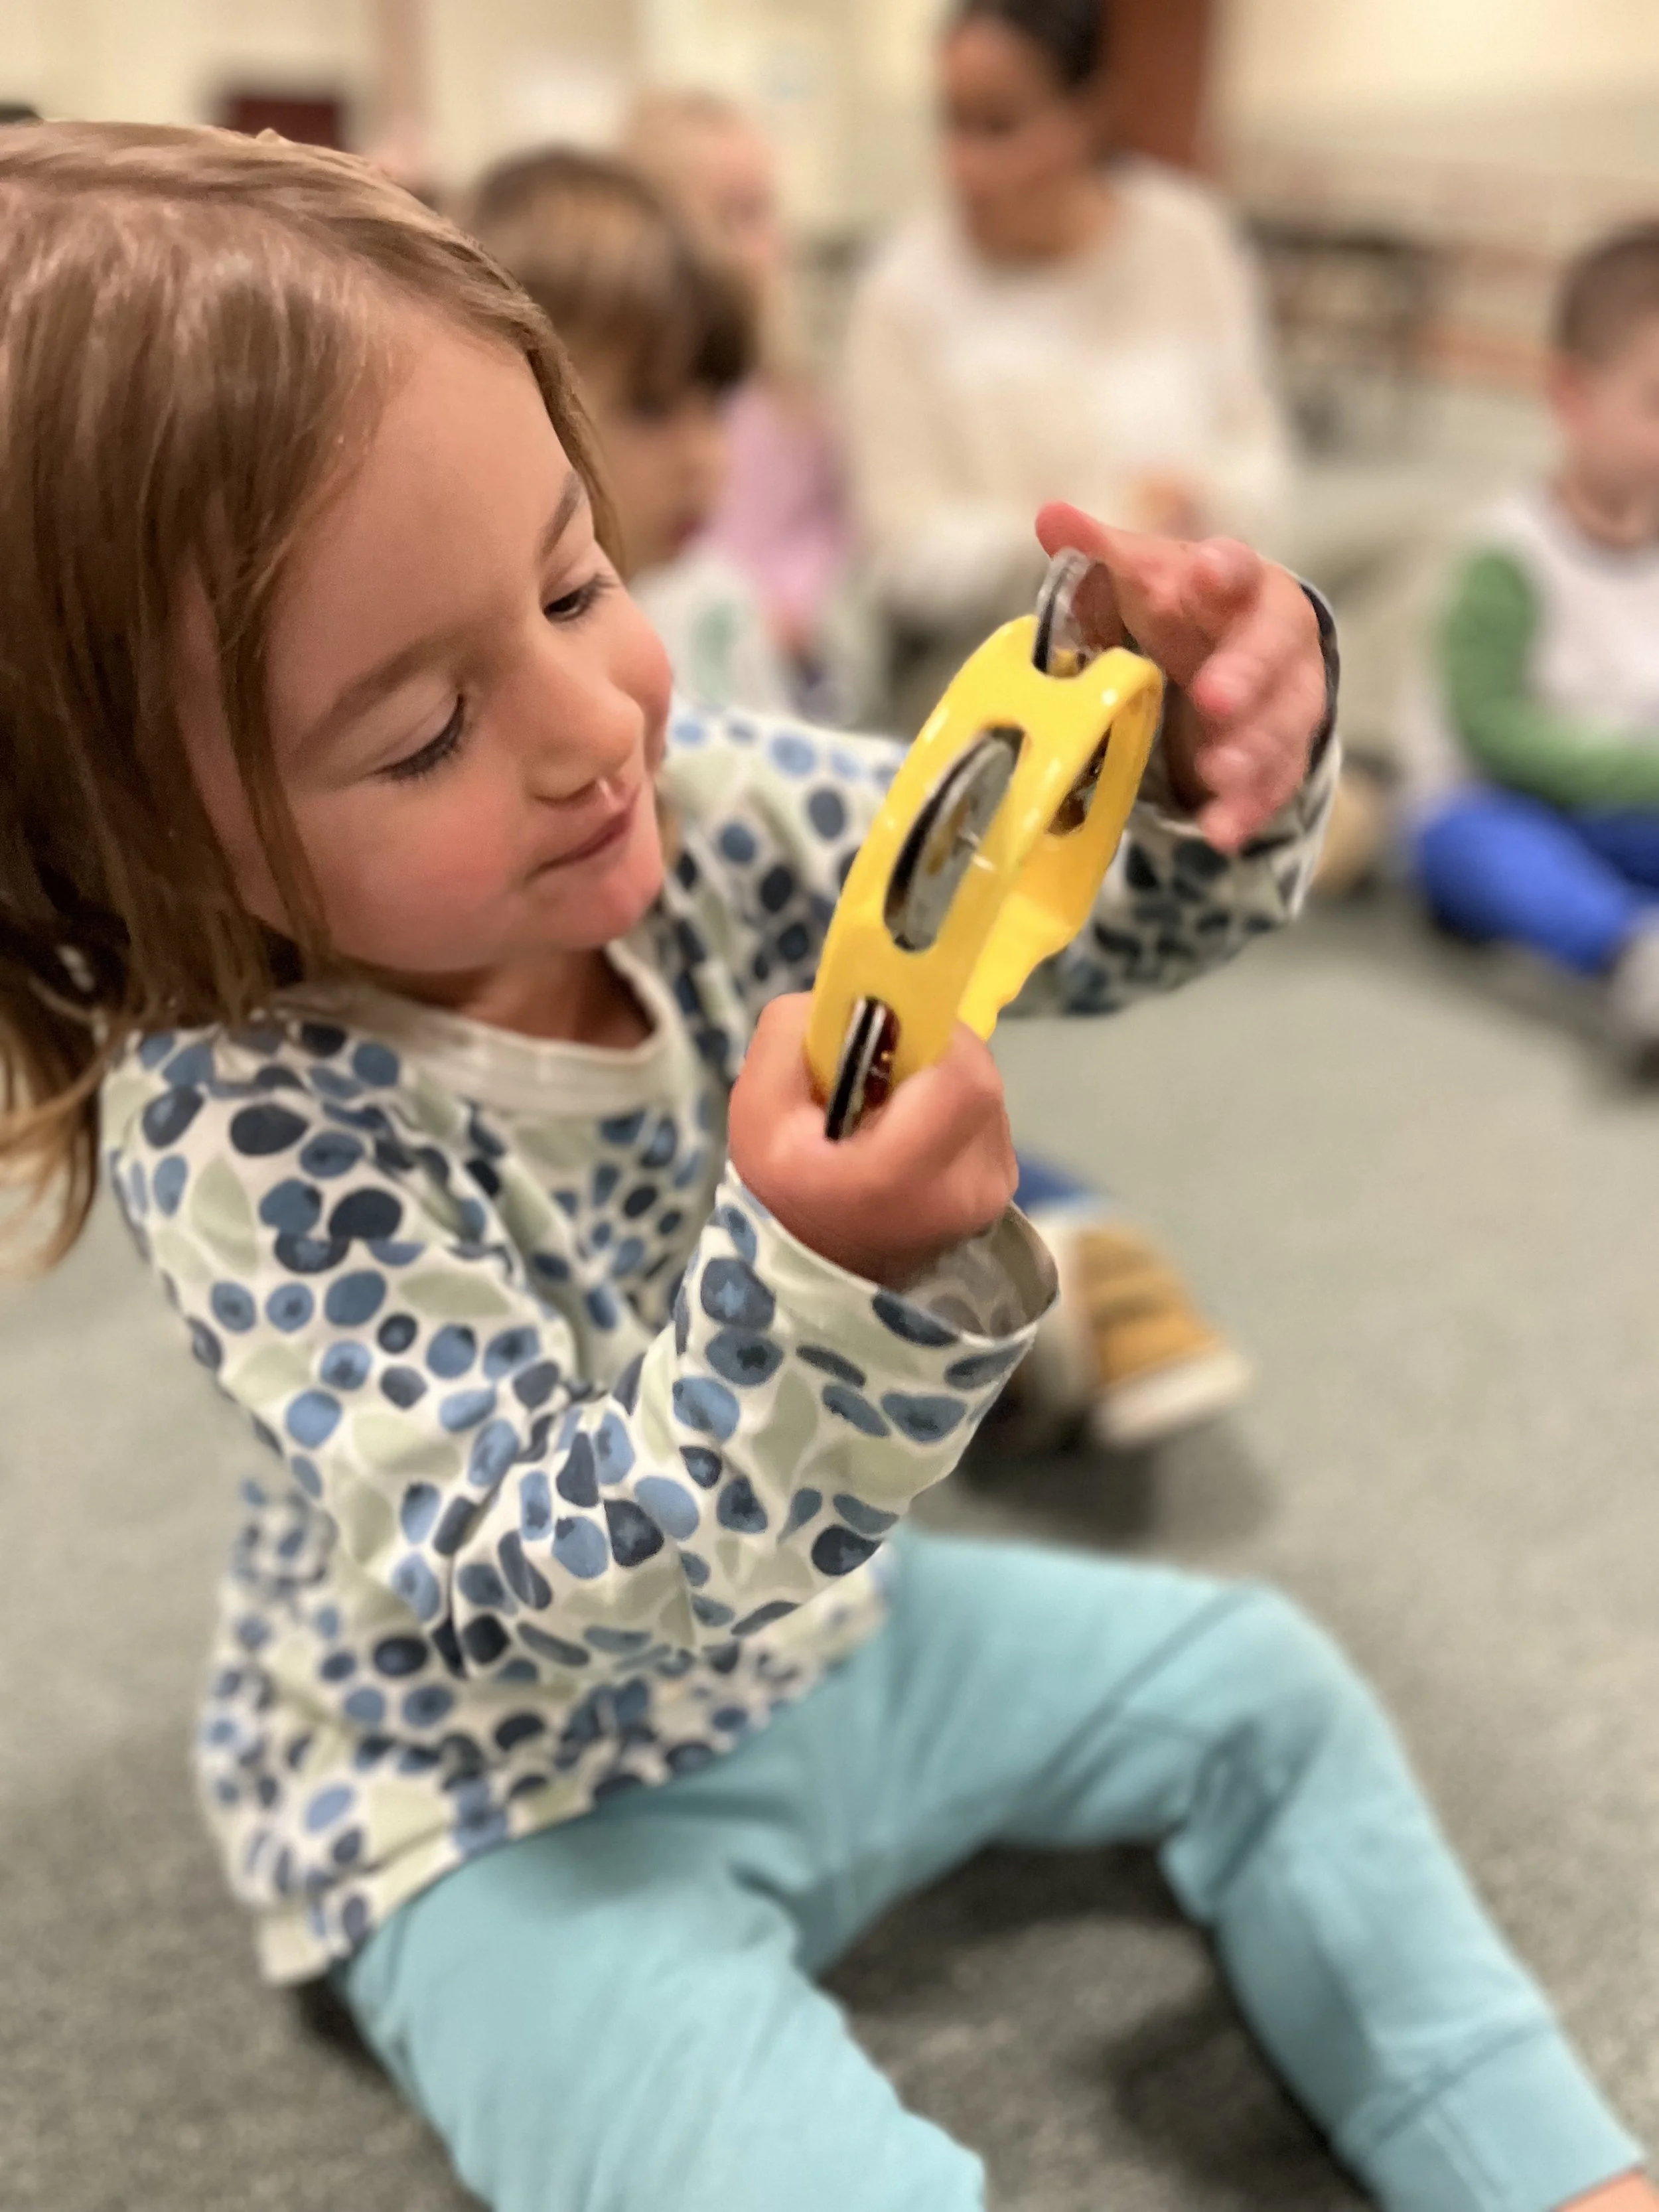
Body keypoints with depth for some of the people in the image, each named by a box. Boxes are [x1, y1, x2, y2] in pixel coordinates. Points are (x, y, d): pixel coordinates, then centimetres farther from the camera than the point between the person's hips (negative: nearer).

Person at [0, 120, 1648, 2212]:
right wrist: (824, 1283, -49)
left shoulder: (684, 805, -15)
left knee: (1257, 1689, 10)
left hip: (805, 1632, 6)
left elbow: (1097, 905, -8)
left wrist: (1212, 745, -31)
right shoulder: (246, 1121, -31)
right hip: (513, 1797, -5)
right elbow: (550, 1606, -32)